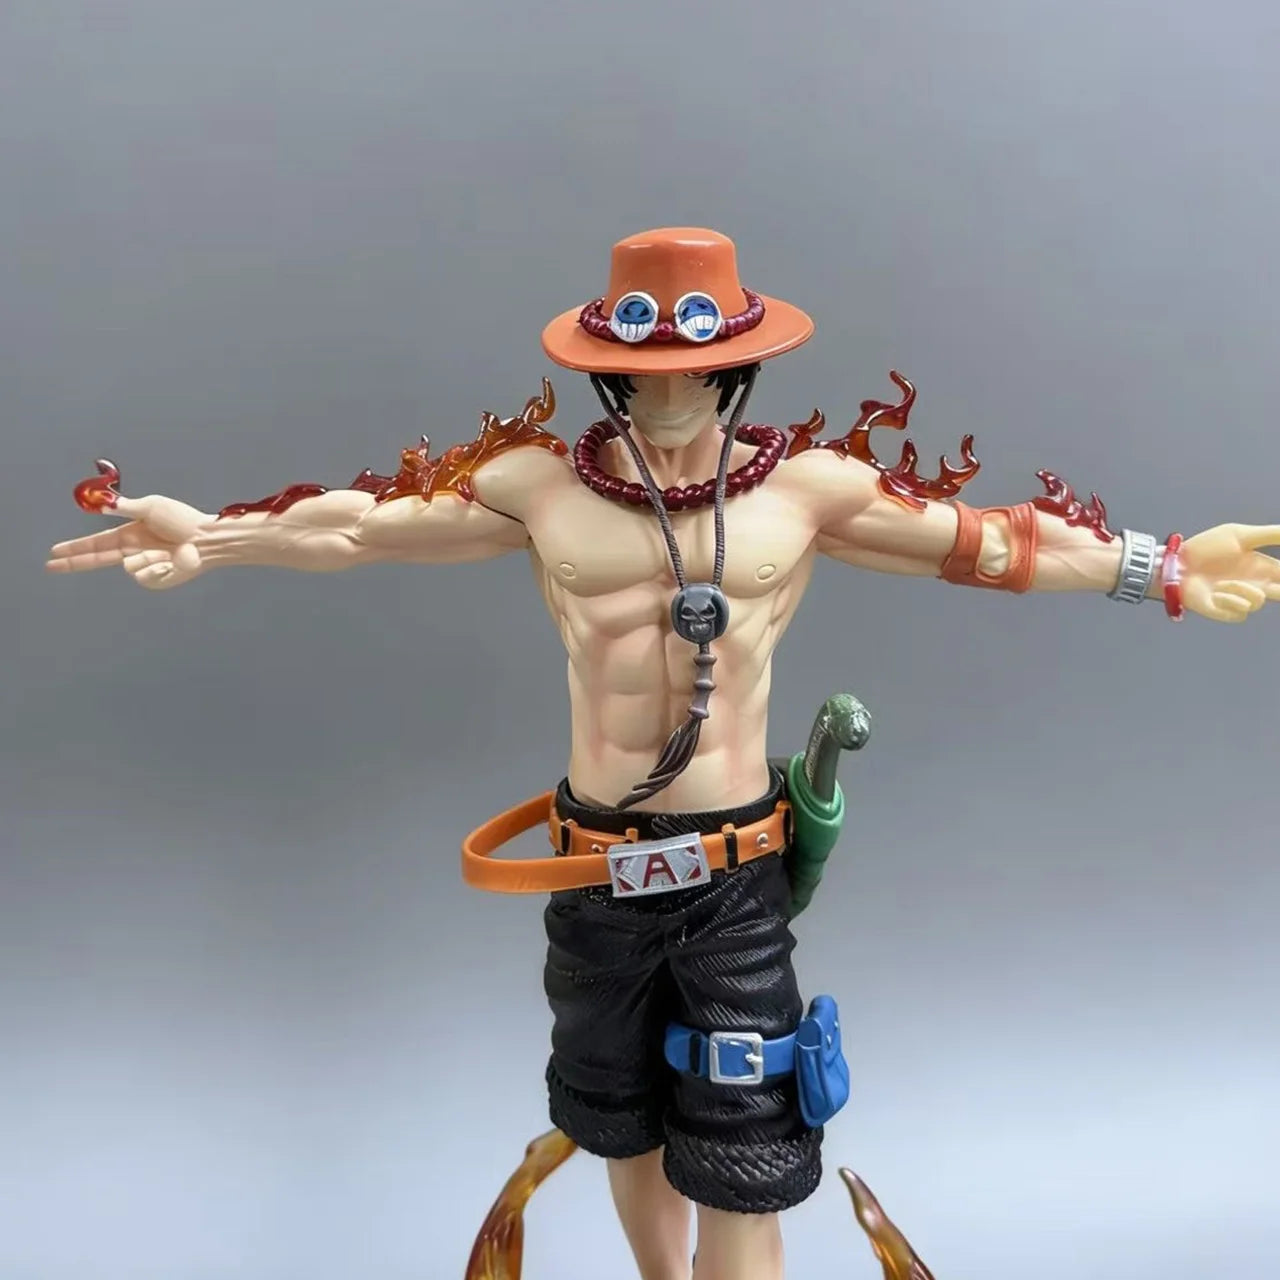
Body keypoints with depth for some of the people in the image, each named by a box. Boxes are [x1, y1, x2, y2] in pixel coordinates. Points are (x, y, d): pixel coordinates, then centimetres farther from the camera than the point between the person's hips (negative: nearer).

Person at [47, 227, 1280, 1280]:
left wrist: (1168, 567, -1)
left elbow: (991, 540, -1)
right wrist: (213, 534, -4)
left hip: (737, 871, -1)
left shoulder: (810, 484, -6)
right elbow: (367, 521, 0)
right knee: (625, 1125, 23)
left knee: (739, 1163, 7)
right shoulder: (539, 483, -4)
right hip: (594, 867, 2)